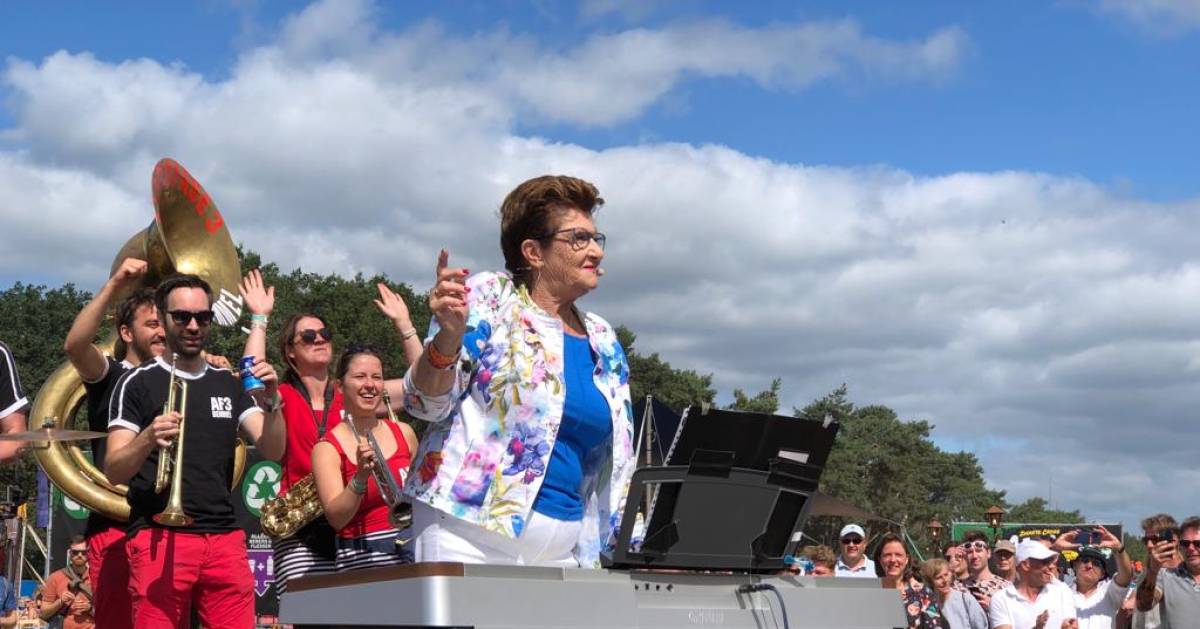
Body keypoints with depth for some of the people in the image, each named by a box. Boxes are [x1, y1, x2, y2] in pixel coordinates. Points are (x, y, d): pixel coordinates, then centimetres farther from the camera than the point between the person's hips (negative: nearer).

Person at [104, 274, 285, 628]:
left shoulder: (229, 385, 14)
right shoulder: (139, 383, 3)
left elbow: (272, 451, 3)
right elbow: (113, 472, -5)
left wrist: (272, 401, -14)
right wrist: (148, 439, -24)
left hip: (225, 540, 3)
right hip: (159, 538, -3)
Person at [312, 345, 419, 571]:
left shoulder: (404, 433, 11)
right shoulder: (327, 448, -1)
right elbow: (336, 518, -12)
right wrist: (360, 477, -23)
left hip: (415, 547, 4)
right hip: (364, 559, -3)